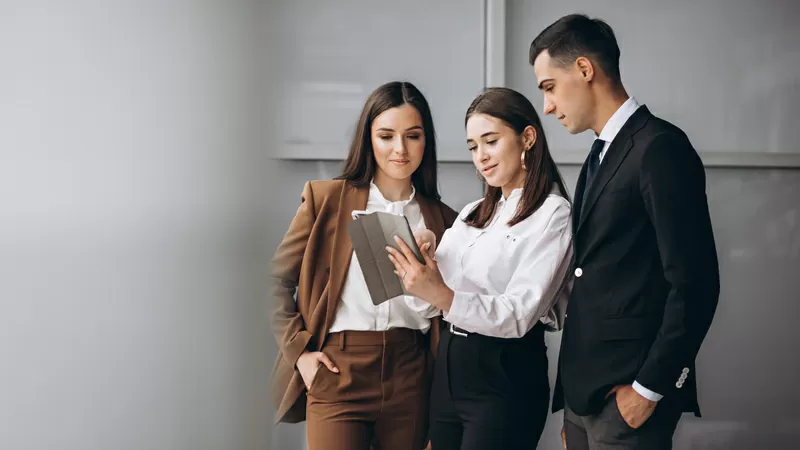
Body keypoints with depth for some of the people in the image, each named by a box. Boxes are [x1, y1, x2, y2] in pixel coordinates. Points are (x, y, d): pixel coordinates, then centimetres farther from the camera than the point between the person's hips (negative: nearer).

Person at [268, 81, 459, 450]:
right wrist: (298, 350, -3)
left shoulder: (440, 218, 7)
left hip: (410, 377, 3)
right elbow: (279, 280, 5)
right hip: (338, 373, -2)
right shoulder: (327, 199, 1)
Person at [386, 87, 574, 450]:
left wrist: (444, 297, -30)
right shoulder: (472, 214, 14)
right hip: (449, 367, 7)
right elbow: (440, 300, 9)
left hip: (505, 378, -7)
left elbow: (518, 314, -19)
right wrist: (420, 276, -11)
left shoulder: (552, 215, -8)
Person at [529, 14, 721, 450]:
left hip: (627, 391, -8)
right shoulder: (601, 155, 15)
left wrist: (650, 388, -15)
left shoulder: (660, 147, -12)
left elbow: (695, 285, -17)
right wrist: (574, 385, 11)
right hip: (583, 387, 8)